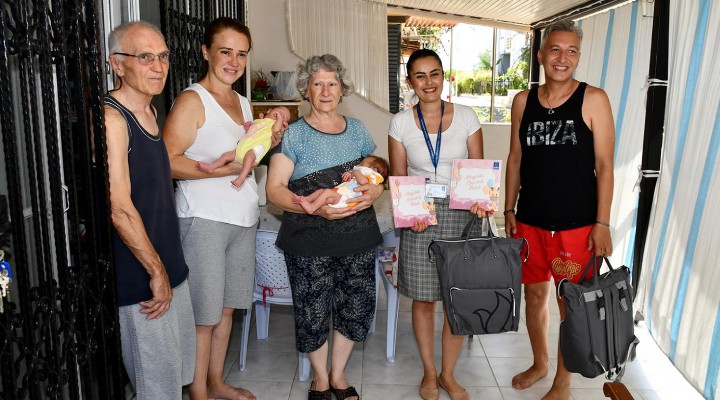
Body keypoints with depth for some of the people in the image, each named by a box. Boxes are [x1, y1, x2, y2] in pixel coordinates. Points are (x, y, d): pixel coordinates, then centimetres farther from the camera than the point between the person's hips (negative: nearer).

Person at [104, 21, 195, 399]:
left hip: (167, 265, 9)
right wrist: (157, 272, -16)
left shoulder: (148, 110, 9)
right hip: (138, 278, -9)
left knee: (183, 366, 20)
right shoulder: (111, 119, -19)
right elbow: (120, 209, -22)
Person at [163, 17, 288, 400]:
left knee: (226, 308, 16)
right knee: (202, 315, 1)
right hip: (204, 220, -7)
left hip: (242, 217, 8)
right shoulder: (192, 100, -9)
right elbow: (169, 161, -18)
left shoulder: (243, 103, 14)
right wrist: (224, 169, -27)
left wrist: (269, 141, 6)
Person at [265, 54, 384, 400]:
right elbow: (274, 189, -7)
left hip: (358, 238, 4)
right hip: (310, 241, -3)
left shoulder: (356, 129, 10)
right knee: (313, 312, 3)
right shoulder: (294, 134, -2)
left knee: (356, 307, 8)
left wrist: (374, 191, -7)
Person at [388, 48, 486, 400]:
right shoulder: (401, 122, 2)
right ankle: (429, 372, 29)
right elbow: (398, 177, 4)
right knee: (423, 298, 7)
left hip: (461, 216, 1)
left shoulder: (466, 116, 2)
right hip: (419, 218, 0)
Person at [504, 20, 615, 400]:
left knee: (572, 303, 7)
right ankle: (539, 363, 39)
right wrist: (509, 210, 8)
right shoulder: (523, 101, 4)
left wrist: (602, 223, -11)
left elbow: (604, 165, -7)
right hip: (530, 220, 4)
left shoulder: (593, 99, -6)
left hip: (576, 223, -3)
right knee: (534, 294, 16)